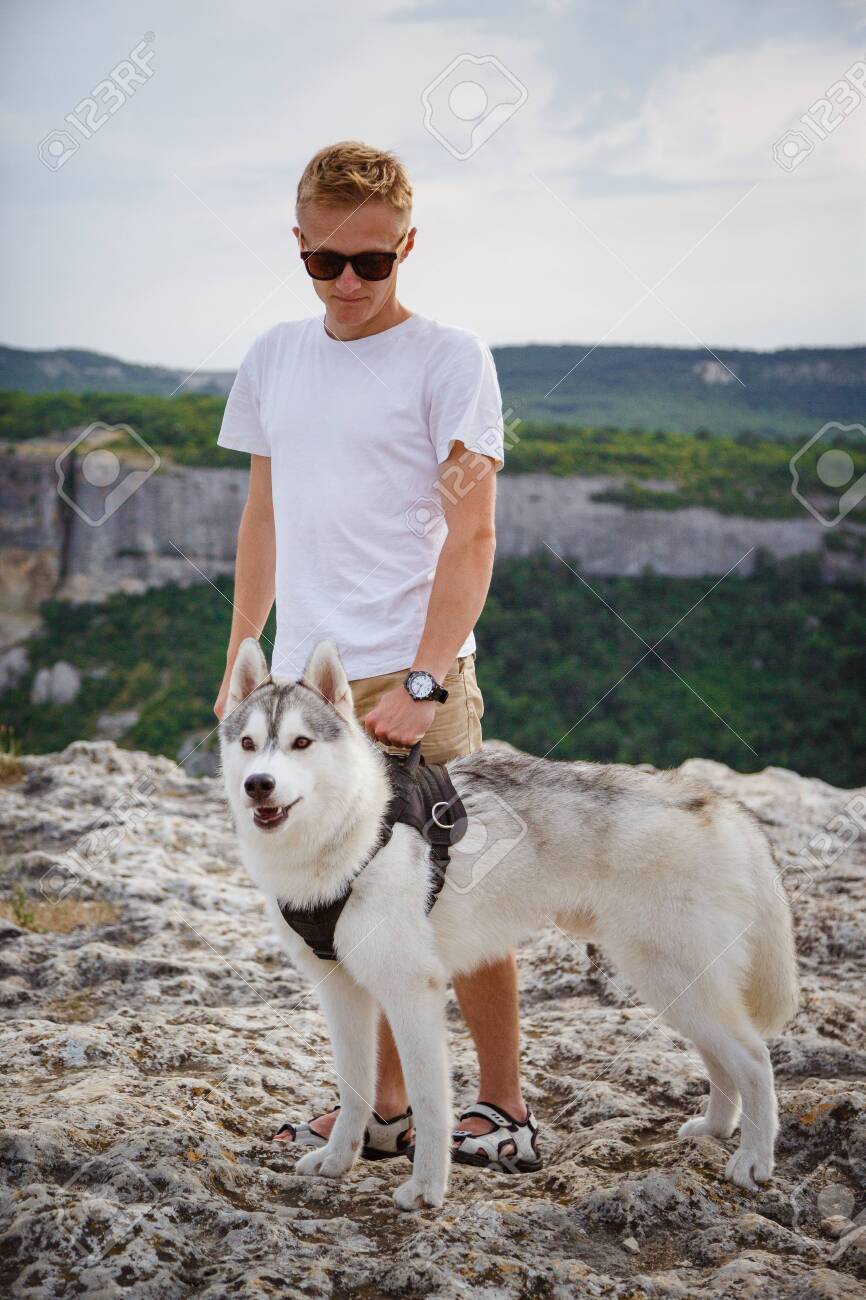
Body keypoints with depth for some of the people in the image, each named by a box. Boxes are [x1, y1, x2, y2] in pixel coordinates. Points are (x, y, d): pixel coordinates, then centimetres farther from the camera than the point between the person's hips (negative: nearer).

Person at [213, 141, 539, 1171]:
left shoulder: (448, 358, -4)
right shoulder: (274, 357, 13)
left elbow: (470, 535, -9)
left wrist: (422, 682, -17)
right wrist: (239, 660, 14)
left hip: (410, 678, -5)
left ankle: (504, 1107, 12)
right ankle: (383, 1107, 22)